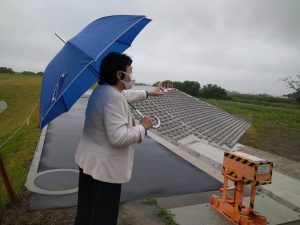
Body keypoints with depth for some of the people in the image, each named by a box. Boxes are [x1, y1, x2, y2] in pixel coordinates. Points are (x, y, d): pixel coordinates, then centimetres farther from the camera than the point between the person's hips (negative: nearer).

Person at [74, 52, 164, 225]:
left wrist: (148, 93, 33)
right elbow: (119, 137, -31)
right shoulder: (113, 98, -26)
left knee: (86, 211, 24)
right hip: (105, 167, -10)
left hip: (88, 160, 10)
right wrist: (142, 127, -15)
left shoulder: (101, 91, 6)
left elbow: (126, 95, 24)